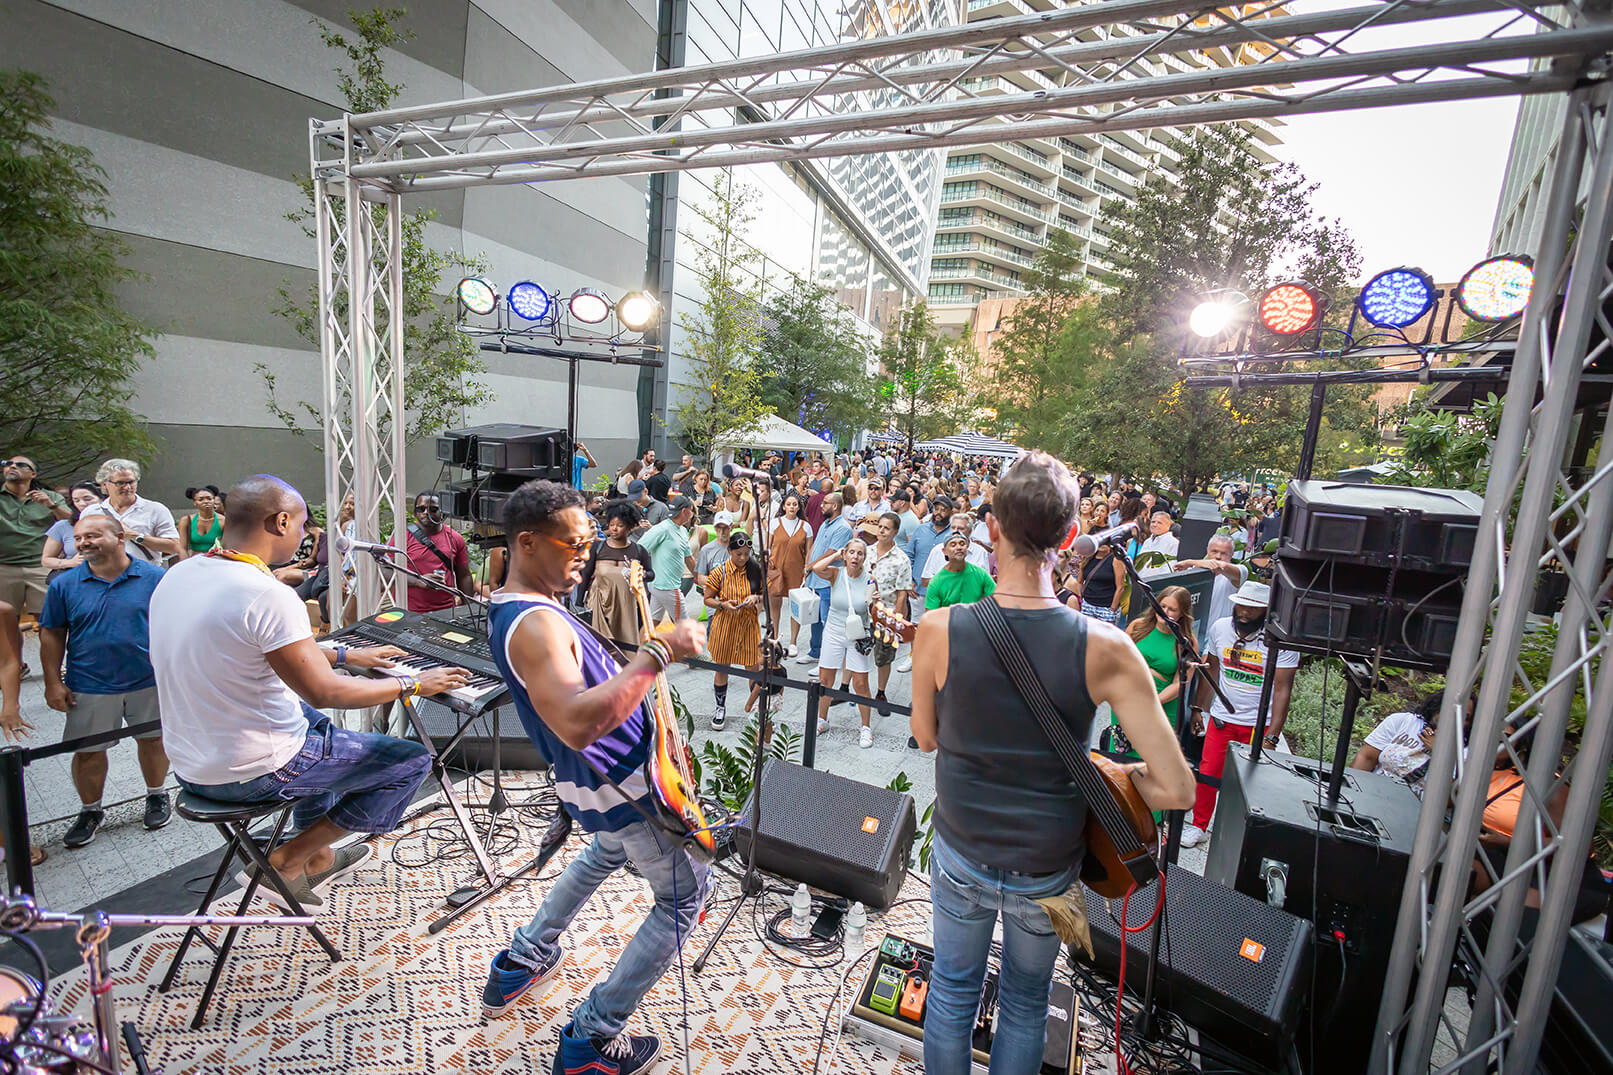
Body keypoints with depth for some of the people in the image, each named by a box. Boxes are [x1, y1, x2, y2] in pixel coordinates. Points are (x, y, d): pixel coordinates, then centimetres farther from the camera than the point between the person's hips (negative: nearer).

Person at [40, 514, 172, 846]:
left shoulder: (154, 578, -6)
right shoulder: (64, 584, -2)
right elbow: (52, 635, 3)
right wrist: (53, 683, -1)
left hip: (149, 682, -1)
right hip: (89, 688, 1)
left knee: (152, 740, 13)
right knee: (87, 751, 11)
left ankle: (157, 796, 33)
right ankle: (90, 811, 31)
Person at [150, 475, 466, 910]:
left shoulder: (176, 575, 1)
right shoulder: (269, 595, -27)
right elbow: (325, 693, -23)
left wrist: (344, 655, 16)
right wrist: (412, 684, -12)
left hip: (187, 765, 9)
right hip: (252, 773, -9)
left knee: (315, 722, 35)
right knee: (412, 759, 0)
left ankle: (317, 859, 39)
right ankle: (287, 862, 9)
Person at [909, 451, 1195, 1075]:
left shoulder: (938, 632, -23)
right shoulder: (1105, 650, -24)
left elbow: (926, 738, -6)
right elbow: (1177, 789, -18)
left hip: (962, 855, 0)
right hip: (1047, 871, 0)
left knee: (953, 989, 26)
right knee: (1026, 1001, 28)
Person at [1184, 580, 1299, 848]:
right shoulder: (1220, 627, -2)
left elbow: (1282, 690, -12)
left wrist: (1271, 737, -15)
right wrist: (1199, 708, 13)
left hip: (1259, 724, -3)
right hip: (1222, 718, 3)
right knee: (1207, 774, 5)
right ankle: (1198, 826, 25)